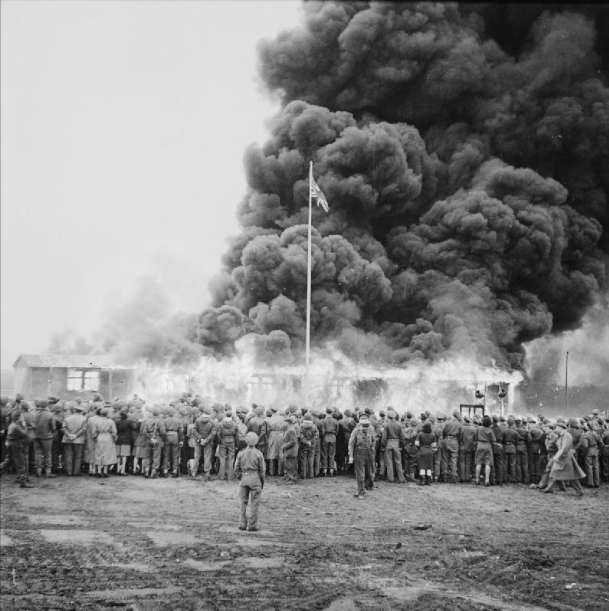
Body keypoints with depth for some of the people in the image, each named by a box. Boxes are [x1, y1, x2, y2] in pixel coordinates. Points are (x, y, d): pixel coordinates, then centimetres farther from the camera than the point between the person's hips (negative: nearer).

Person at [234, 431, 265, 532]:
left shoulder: (241, 453, -2)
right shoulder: (258, 454, -8)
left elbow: (236, 469, 2)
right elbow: (262, 469, -4)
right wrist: (262, 482, 8)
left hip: (244, 479, 3)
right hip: (255, 479, -3)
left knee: (243, 503, 13)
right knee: (254, 503, 6)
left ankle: (242, 524, 15)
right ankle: (252, 525, 7)